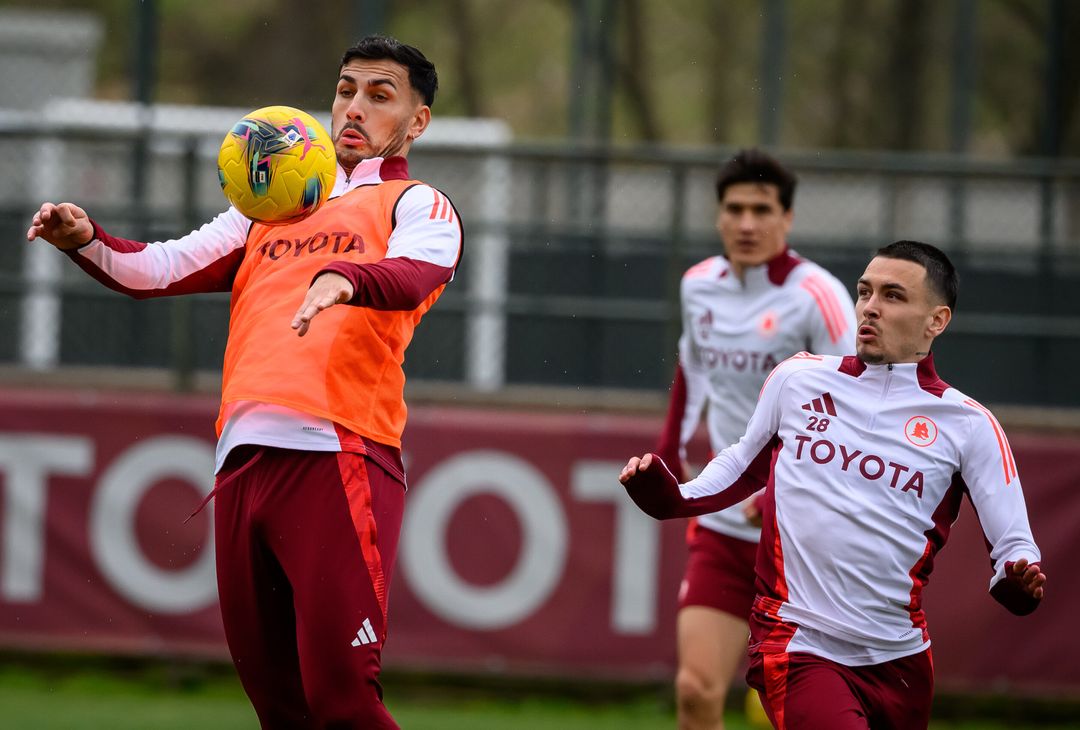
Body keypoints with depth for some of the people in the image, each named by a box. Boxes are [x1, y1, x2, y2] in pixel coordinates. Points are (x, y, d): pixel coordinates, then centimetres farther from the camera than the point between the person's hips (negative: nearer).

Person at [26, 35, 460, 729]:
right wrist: (87, 240, -1)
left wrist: (344, 278, -34)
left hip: (338, 457, -6)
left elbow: (415, 272, -12)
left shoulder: (417, 204, 10)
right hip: (244, 458, 6)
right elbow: (165, 267, 20)